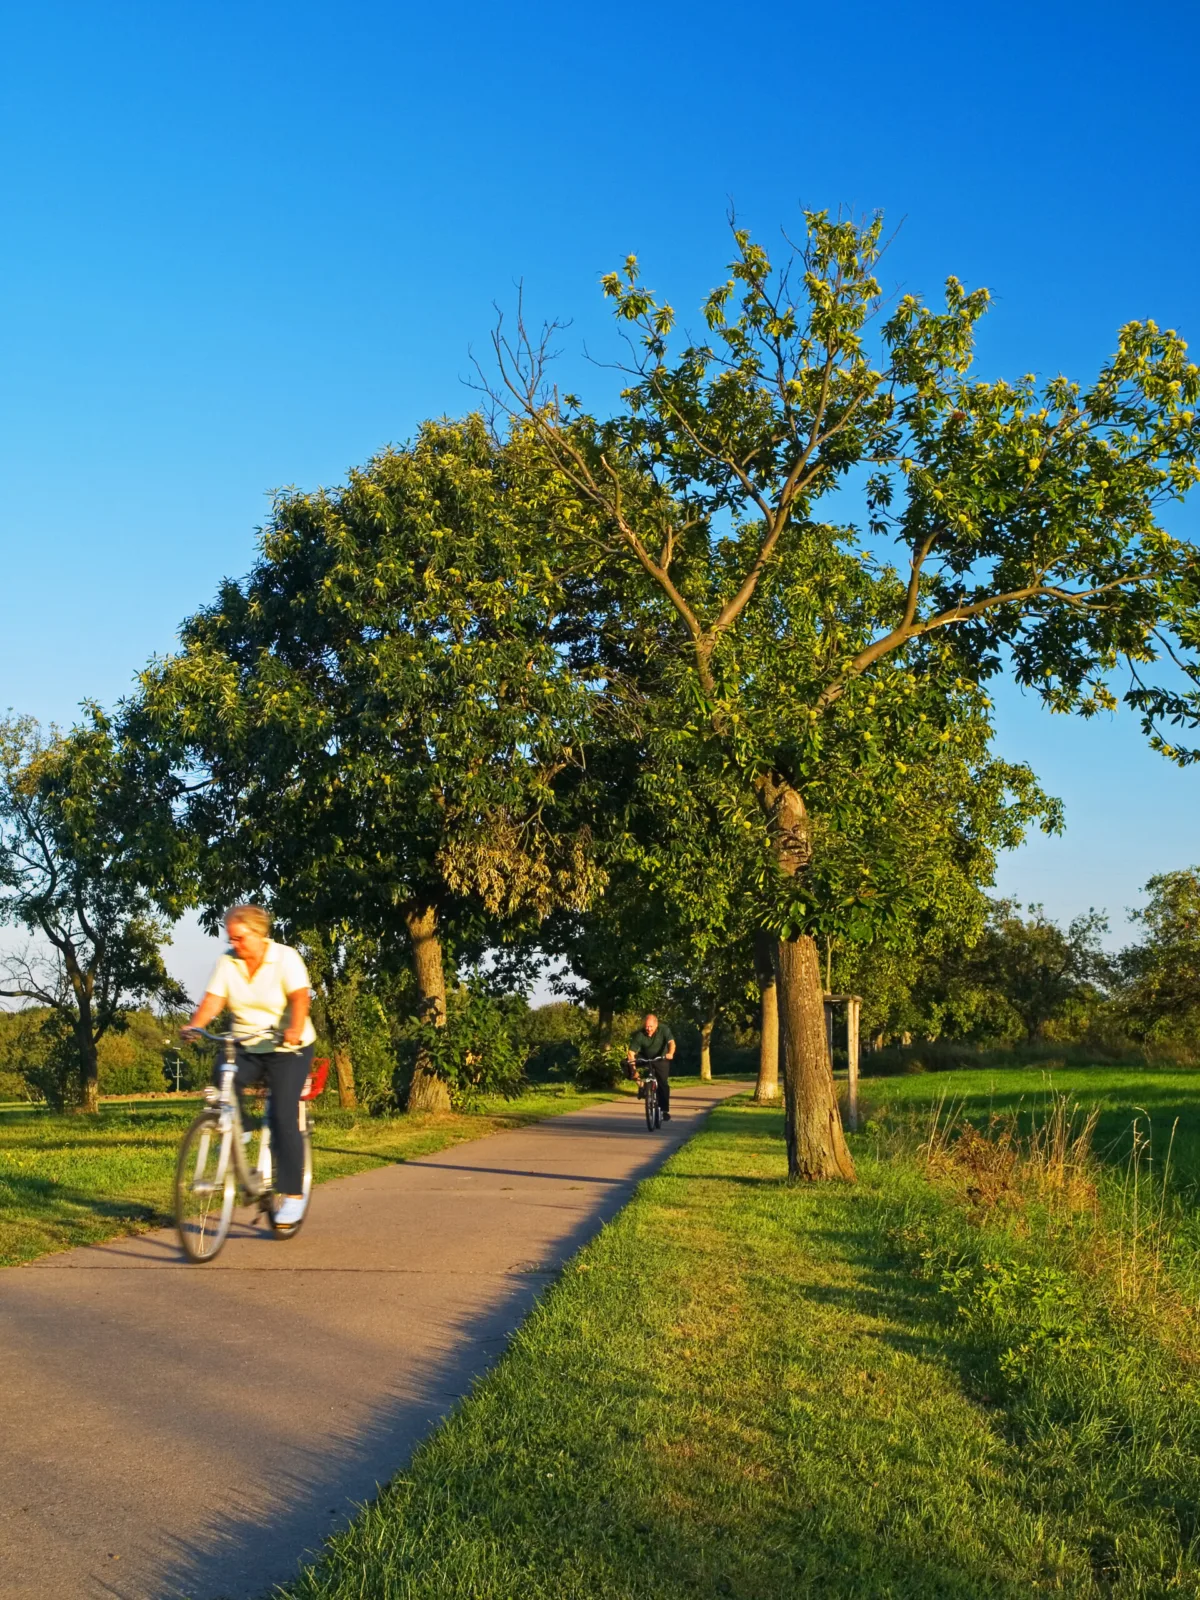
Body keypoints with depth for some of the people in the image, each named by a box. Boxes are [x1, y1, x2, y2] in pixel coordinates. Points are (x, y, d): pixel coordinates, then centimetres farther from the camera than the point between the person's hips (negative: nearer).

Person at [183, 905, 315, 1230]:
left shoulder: (285, 958, -13)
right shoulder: (227, 962, -1)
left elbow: (300, 998, -26)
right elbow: (213, 1000, -10)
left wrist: (295, 1029, -45)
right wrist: (193, 1025, -30)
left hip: (288, 1049, -4)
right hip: (245, 1047, 4)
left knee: (283, 1116, -13)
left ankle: (292, 1194, -5)